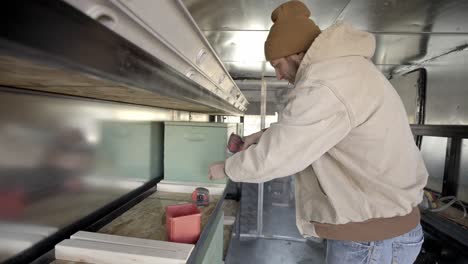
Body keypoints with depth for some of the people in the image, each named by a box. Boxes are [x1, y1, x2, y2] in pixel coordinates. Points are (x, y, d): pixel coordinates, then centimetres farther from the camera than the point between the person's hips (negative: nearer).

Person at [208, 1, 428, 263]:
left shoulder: (325, 87, -27)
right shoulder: (343, 66, 7)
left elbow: (269, 160, -23)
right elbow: (302, 127, 17)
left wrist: (225, 168, -5)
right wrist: (266, 135, 6)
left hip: (372, 236, -9)